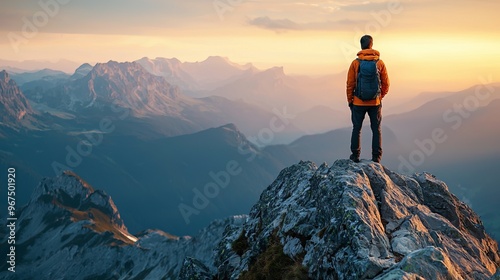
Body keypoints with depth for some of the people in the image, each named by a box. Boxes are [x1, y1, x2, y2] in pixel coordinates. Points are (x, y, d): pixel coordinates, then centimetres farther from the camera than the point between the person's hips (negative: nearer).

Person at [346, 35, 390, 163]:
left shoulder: (355, 63, -7)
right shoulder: (380, 63, -4)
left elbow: (350, 84, -4)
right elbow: (386, 84, 1)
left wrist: (350, 100, 8)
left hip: (358, 103, -1)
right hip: (375, 103, 1)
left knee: (357, 129, 11)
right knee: (376, 129, 9)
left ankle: (355, 155, 14)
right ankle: (376, 157, 8)